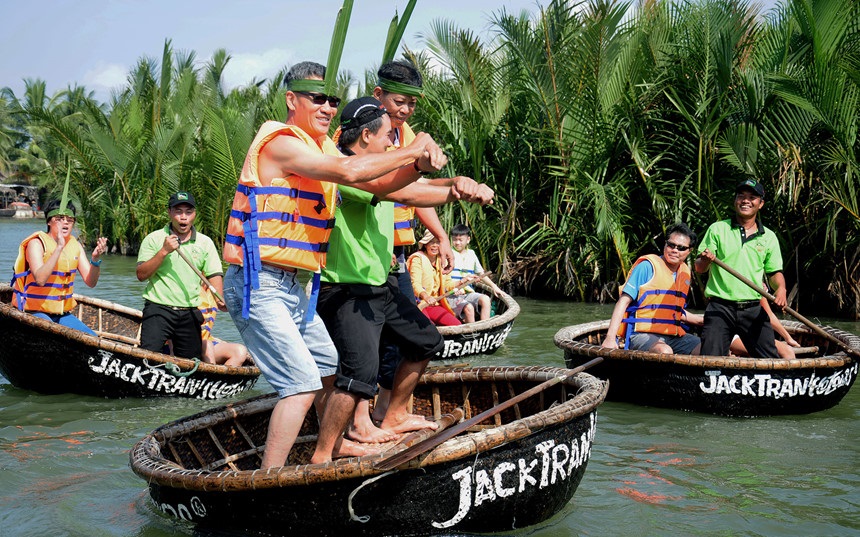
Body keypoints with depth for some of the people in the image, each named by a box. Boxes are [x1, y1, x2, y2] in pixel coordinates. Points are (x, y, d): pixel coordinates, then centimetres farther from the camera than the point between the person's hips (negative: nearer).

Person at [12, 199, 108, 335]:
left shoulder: (75, 246, 6)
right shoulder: (37, 243, -12)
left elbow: (90, 282, -2)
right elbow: (40, 279, -28)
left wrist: (95, 259, -21)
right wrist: (59, 248, -31)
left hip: (63, 314, 7)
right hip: (35, 312, -6)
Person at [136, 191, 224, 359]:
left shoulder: (205, 243, 9)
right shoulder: (154, 239, 3)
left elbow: (214, 275, 2)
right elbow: (141, 275, -5)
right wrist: (164, 251, -15)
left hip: (190, 313, 3)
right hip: (158, 309, -3)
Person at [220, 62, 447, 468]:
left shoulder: (321, 148, 15)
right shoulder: (280, 142, -15)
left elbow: (378, 184, 10)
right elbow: (349, 170, -28)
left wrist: (419, 165, -9)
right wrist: (410, 151, -18)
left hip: (292, 287, 10)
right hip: (259, 286, -10)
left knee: (330, 366, 22)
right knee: (302, 382, -15)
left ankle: (334, 445, 42)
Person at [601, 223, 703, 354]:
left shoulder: (685, 273, 17)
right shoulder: (647, 266, -5)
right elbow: (623, 301, -10)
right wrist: (610, 338, -20)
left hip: (673, 337, 8)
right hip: (641, 334, -7)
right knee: (665, 352, -37)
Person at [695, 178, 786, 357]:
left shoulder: (768, 237, 12)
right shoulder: (717, 229, 5)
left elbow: (774, 272, 16)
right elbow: (699, 268, 2)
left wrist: (780, 288, -6)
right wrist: (705, 260, -21)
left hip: (754, 310, 2)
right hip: (720, 308, -2)